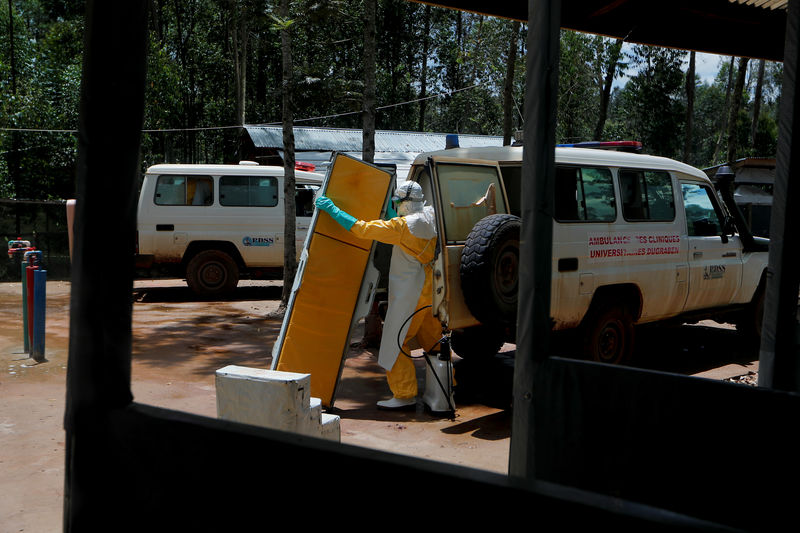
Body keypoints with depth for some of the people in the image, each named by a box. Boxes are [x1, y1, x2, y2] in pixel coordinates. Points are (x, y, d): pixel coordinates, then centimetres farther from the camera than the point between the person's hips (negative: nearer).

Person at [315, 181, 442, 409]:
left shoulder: (405, 225, -20)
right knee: (430, 337, 20)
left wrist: (333, 209, -16)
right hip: (427, 290, 9)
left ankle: (405, 393, 2)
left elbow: (362, 229, -21)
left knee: (396, 341, -2)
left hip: (410, 294, -9)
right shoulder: (429, 215, 5)